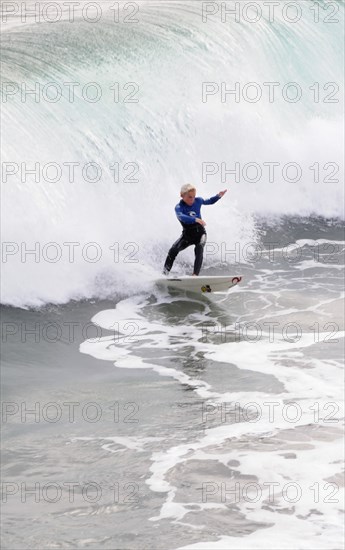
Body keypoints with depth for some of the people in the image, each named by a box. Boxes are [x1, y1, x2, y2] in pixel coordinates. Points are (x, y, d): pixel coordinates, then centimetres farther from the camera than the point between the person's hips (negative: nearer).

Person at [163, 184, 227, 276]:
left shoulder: (198, 201, -5)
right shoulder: (179, 207, -18)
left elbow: (209, 201, 18)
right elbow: (182, 217, -42)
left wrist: (218, 196, 1)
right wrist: (195, 219, -57)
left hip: (200, 233, 1)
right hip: (187, 234, -1)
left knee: (199, 249, -29)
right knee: (173, 250, -21)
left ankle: (195, 274, -35)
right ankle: (165, 272, -10)